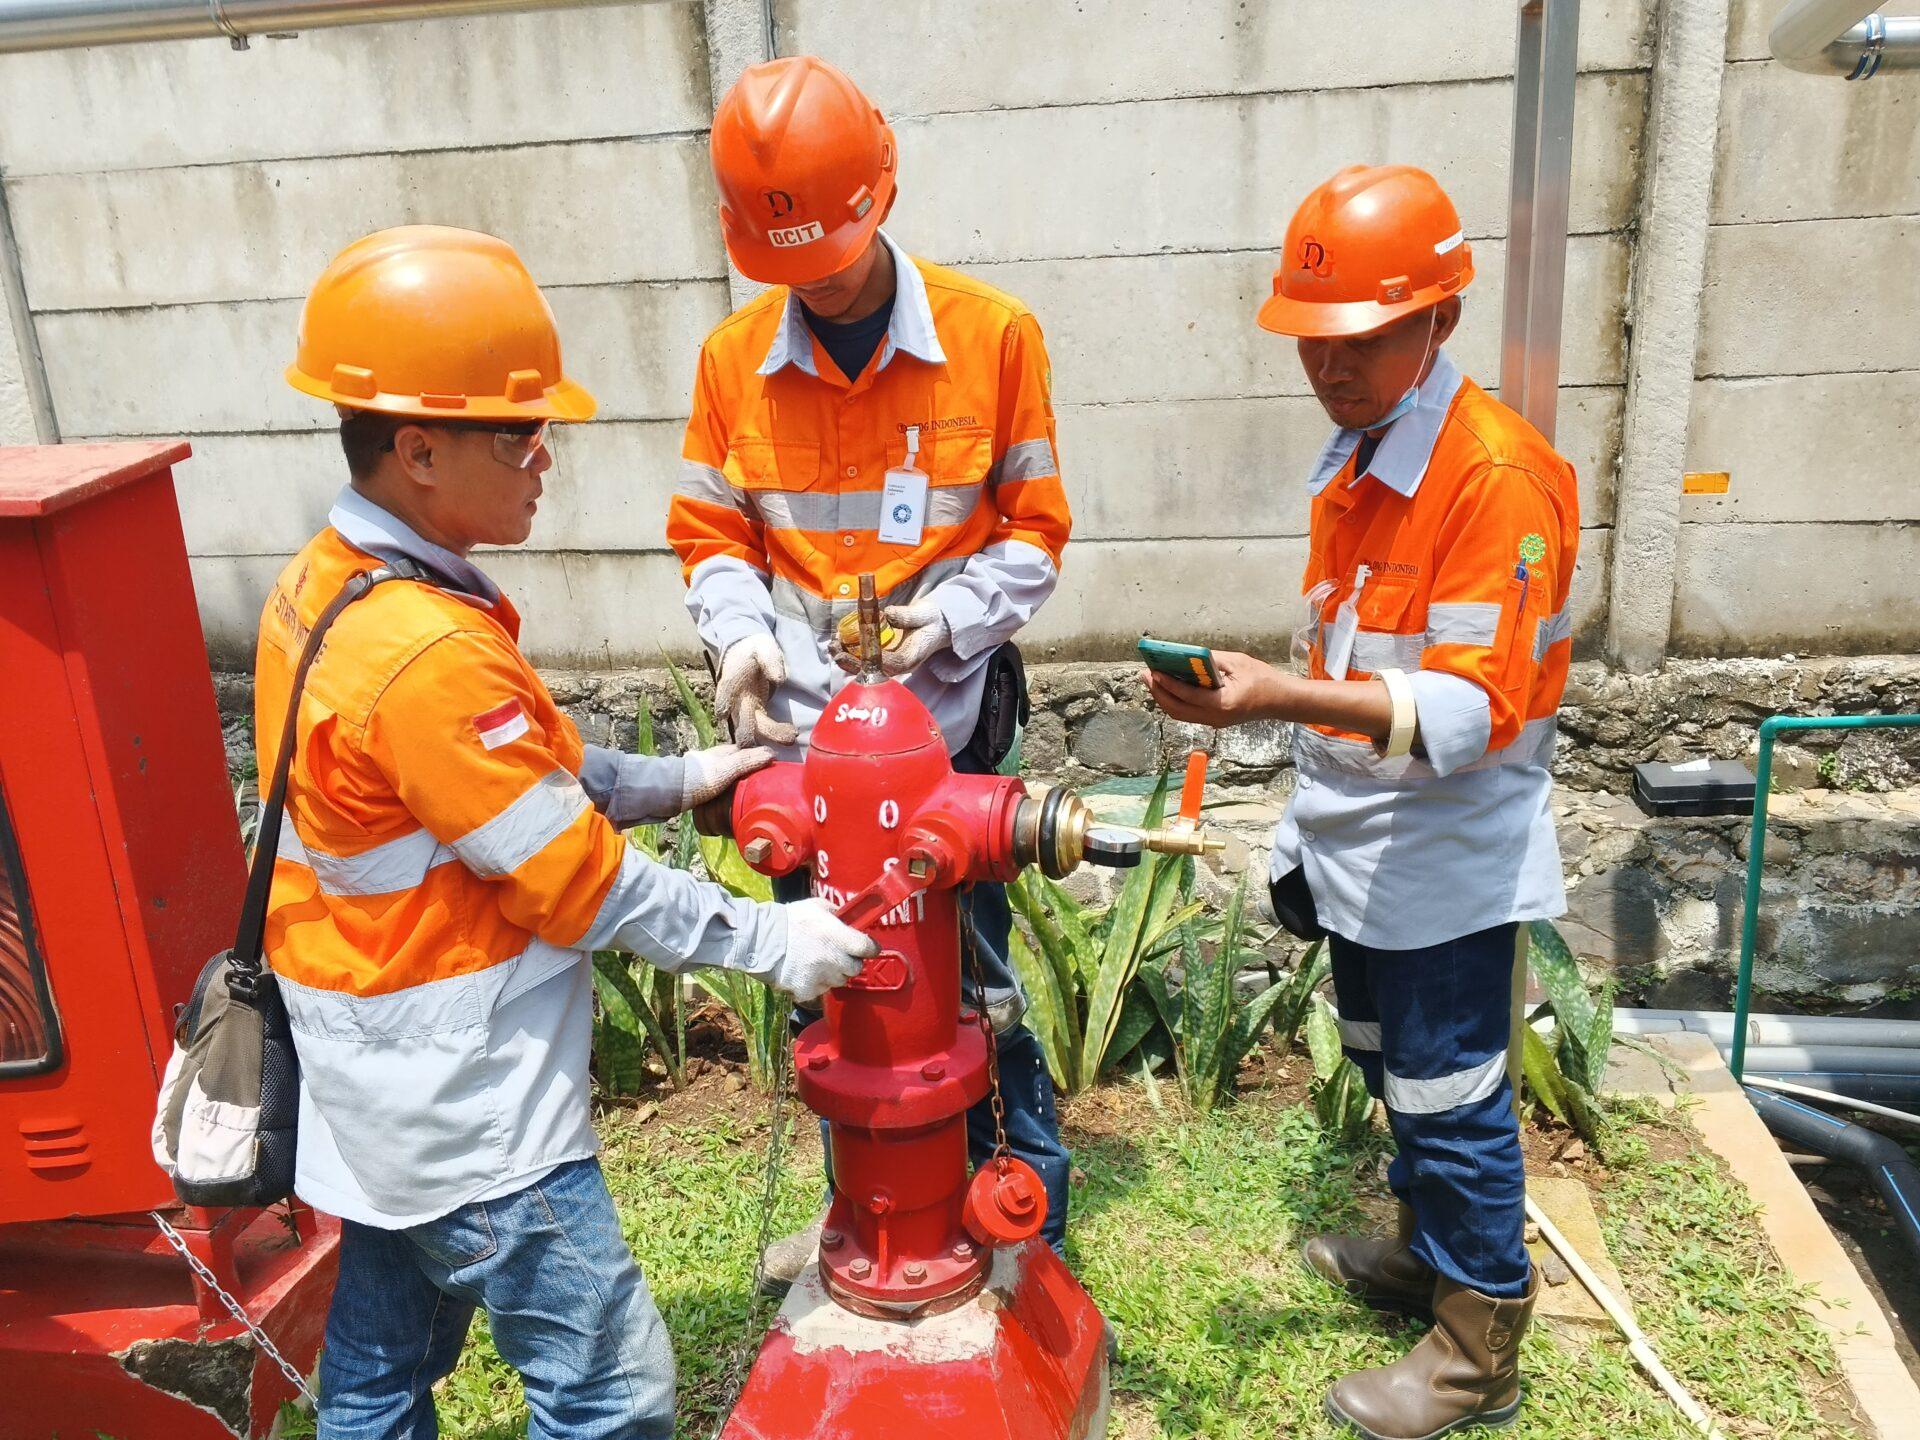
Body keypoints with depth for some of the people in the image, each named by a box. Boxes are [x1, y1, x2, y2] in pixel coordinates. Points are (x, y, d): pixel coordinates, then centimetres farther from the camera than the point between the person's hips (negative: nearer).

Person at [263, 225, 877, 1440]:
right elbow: (579, 883, -21)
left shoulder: (322, 584, 2)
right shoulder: (429, 654, -28)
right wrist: (772, 940, -12)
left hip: (377, 1081, 10)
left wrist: (678, 780, 7)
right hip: (470, 1109, -10)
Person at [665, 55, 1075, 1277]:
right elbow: (712, 537, 7)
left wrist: (949, 619, -18)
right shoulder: (732, 359, 1)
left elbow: (1033, 530, -2)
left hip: (945, 726, -3)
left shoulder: (994, 335, -6)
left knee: (970, 984, 5)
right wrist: (743, 638, -12)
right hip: (802, 732, 3)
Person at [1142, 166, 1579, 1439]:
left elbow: (1476, 709, -27)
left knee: (1448, 1092, 4)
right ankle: (1428, 1250, 44)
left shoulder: (1497, 473, -21)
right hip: (1360, 847, 9)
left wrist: (1287, 699, -39)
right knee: (1389, 1062, 22)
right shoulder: (1355, 459, 8)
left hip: (1447, 859, -8)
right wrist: (1311, 828, 17)